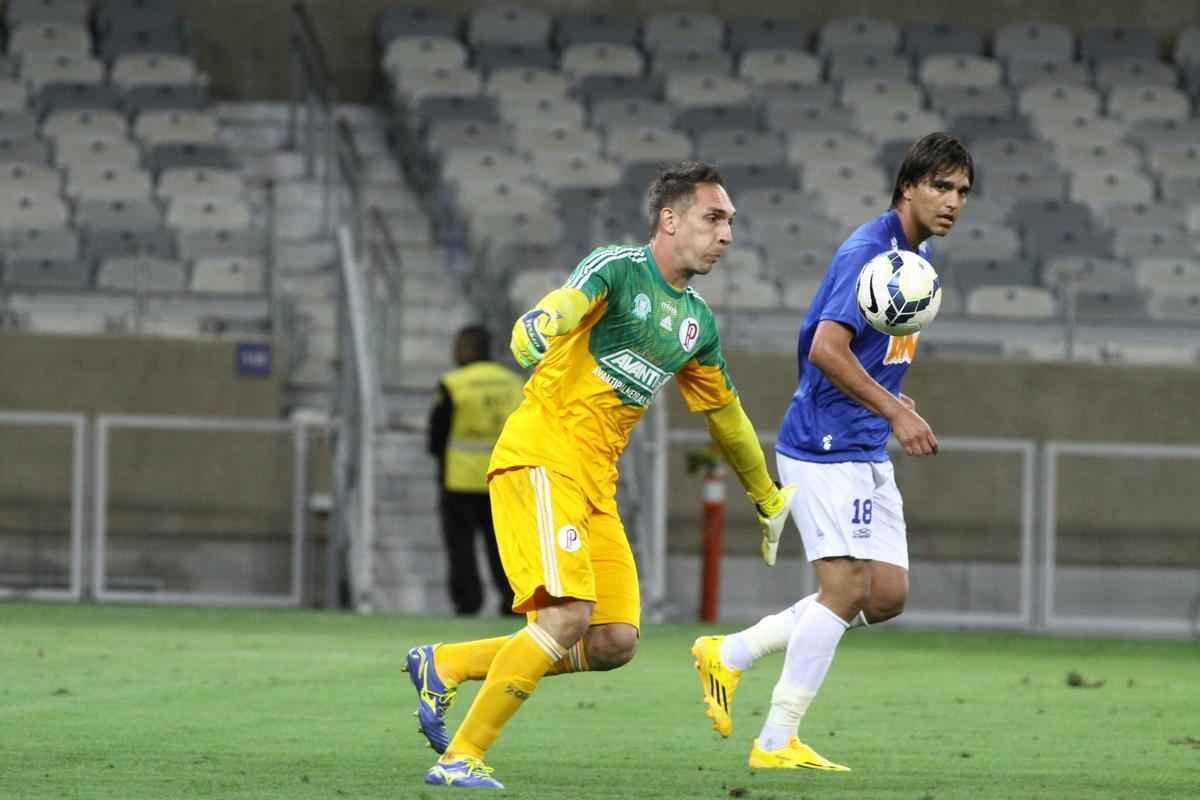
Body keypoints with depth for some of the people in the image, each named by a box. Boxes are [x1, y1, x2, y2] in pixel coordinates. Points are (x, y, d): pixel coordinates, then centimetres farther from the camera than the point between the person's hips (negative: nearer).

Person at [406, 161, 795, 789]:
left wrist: (769, 501, 38)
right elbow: (551, 317, -25)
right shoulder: (617, 269, -7)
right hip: (539, 458, -8)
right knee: (568, 615, -23)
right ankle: (460, 758, -17)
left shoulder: (697, 323, 15)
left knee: (615, 643, -3)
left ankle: (446, 665, 9)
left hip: (596, 480, 8)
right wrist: (536, 334, -50)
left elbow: (726, 417, 29)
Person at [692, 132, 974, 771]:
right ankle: (776, 743, -6)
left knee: (887, 596, 6)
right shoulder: (869, 252, -17)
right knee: (846, 587, -13)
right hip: (825, 447, -10)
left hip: (867, 453, 10)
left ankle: (730, 654, 15)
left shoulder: (916, 256, 14)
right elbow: (826, 348, -26)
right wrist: (894, 412, -26)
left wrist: (890, 399, 11)